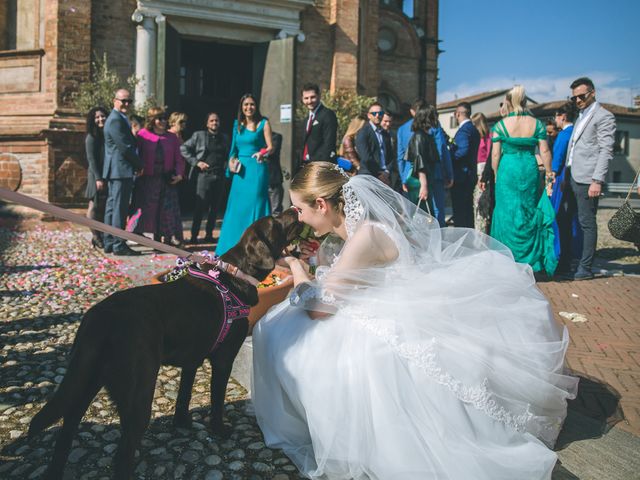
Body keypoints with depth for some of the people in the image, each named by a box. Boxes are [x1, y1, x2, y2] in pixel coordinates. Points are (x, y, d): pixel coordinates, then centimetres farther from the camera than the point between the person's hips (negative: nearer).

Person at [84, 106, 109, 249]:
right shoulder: (91, 137, -4)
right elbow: (91, 159, -10)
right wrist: (98, 178, -17)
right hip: (97, 176, -6)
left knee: (105, 207, 7)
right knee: (96, 206, -2)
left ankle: (104, 236, 14)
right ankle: (96, 236, 5)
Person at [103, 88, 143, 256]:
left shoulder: (120, 119, 20)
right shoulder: (115, 120, -13)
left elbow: (130, 144, 20)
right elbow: (125, 147, -17)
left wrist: (138, 164, 11)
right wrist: (139, 165, -7)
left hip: (116, 171, 11)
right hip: (121, 170, -11)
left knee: (112, 206, 12)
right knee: (119, 208, -8)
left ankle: (109, 243, 19)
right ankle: (119, 245, -5)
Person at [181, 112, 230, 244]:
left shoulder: (225, 138, 16)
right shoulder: (199, 135, 5)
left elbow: (228, 155, 23)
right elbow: (183, 148, 3)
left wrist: (226, 165, 4)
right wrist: (196, 162, -5)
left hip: (220, 177, 4)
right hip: (204, 175, -4)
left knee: (215, 208, 7)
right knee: (200, 207, -6)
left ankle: (209, 235, 18)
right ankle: (194, 236, 1)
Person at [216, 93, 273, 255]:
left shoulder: (263, 123, 1)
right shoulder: (238, 124, 15)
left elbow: (270, 147, -5)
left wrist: (263, 153, -25)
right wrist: (232, 161, 3)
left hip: (256, 169, -5)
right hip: (240, 170, 5)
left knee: (255, 204, -5)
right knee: (237, 206, 7)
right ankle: (235, 245, 17)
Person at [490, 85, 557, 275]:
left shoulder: (500, 125, -4)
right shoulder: (537, 124, 2)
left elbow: (495, 154, -4)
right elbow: (544, 151, 1)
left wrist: (496, 174, 9)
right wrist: (549, 173, 11)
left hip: (508, 170, -2)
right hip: (530, 170, 2)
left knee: (507, 213, 5)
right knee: (529, 213, 12)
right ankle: (530, 260, 18)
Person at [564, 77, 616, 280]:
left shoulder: (604, 116, -4)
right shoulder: (581, 117, 22)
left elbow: (606, 151, -12)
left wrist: (597, 180, -19)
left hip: (587, 179, -8)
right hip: (574, 177, 8)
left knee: (587, 222, -5)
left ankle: (585, 269, 0)